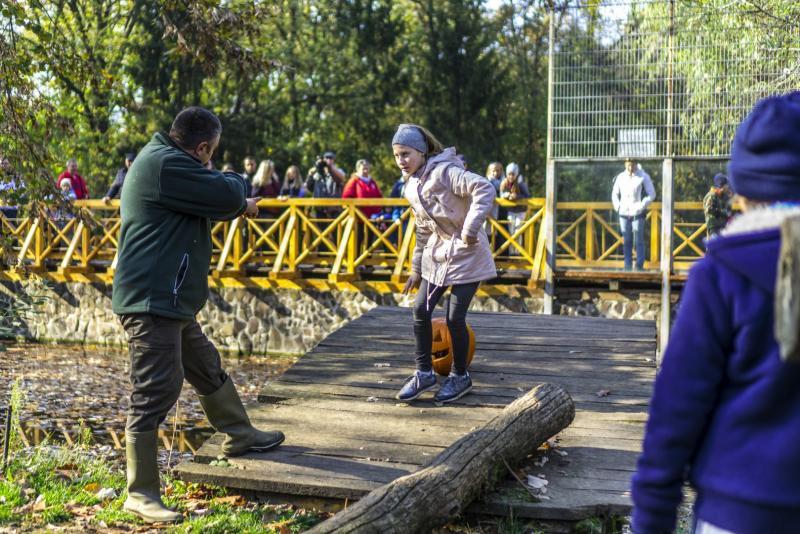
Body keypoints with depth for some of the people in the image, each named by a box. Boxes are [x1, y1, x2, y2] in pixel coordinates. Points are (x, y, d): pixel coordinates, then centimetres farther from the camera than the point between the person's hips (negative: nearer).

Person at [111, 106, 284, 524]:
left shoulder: (164, 159, 14)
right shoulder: (164, 164, -19)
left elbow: (206, 204, 30)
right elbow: (227, 196, -16)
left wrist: (240, 205, 34)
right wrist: (236, 181, 5)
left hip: (170, 301, 11)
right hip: (151, 302, -11)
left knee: (208, 367, 24)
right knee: (156, 392, -7)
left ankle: (239, 435, 44)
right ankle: (140, 494, 0)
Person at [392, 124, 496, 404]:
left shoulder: (445, 172, -18)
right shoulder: (411, 187, 9)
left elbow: (485, 189, -30)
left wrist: (470, 229, -29)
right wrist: (416, 268, 21)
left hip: (466, 255, -8)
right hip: (436, 256, 8)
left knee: (454, 317, -5)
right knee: (420, 310, 3)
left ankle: (460, 376, 16)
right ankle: (424, 373, 17)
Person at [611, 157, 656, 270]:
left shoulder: (643, 177, -2)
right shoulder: (620, 177, 9)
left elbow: (651, 194, -2)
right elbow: (615, 194, 19)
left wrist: (641, 206, -11)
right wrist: (617, 206, 4)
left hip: (637, 214, -4)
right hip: (624, 214, 4)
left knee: (638, 241, -4)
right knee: (626, 242, 6)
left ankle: (639, 266, -1)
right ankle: (627, 266, 10)